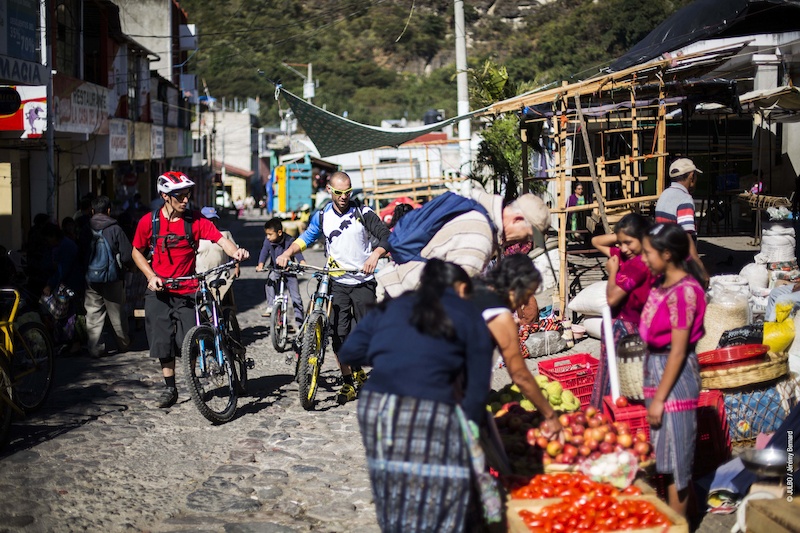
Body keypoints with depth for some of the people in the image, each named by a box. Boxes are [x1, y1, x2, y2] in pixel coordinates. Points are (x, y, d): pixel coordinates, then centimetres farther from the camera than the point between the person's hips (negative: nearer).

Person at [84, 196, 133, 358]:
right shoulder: (115, 229, -10)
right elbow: (128, 256, -11)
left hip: (91, 280, 2)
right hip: (113, 279, -2)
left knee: (93, 314, 5)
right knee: (117, 313, 12)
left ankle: (94, 348, 0)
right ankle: (123, 344, 26)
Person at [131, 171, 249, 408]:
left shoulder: (195, 221, -6)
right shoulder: (149, 221, -2)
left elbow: (220, 238, -17)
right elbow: (137, 253, 10)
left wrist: (235, 251, -38)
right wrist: (151, 276, -4)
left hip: (187, 291, -1)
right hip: (159, 291, 1)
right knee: (163, 344, 2)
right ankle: (170, 388, 17)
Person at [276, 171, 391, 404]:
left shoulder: (363, 213, -1)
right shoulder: (322, 217, 7)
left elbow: (386, 236, -7)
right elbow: (306, 238, 13)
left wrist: (375, 255, -26)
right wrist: (287, 253, -5)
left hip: (363, 281, -2)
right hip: (337, 282, 2)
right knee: (339, 333, -4)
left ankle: (359, 370, 21)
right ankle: (348, 382, 6)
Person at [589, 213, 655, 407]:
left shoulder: (637, 264, -19)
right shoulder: (626, 256, 7)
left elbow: (612, 298, -21)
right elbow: (596, 241, 20)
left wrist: (612, 272, -7)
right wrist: (621, 235, 6)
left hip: (624, 328, -9)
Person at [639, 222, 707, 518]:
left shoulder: (684, 291, -20)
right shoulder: (662, 283, 5)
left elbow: (678, 351, -20)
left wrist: (659, 398, -18)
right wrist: (651, 387, 13)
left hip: (675, 375, -9)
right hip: (655, 367, 9)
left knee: (675, 456, 2)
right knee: (661, 453, 18)